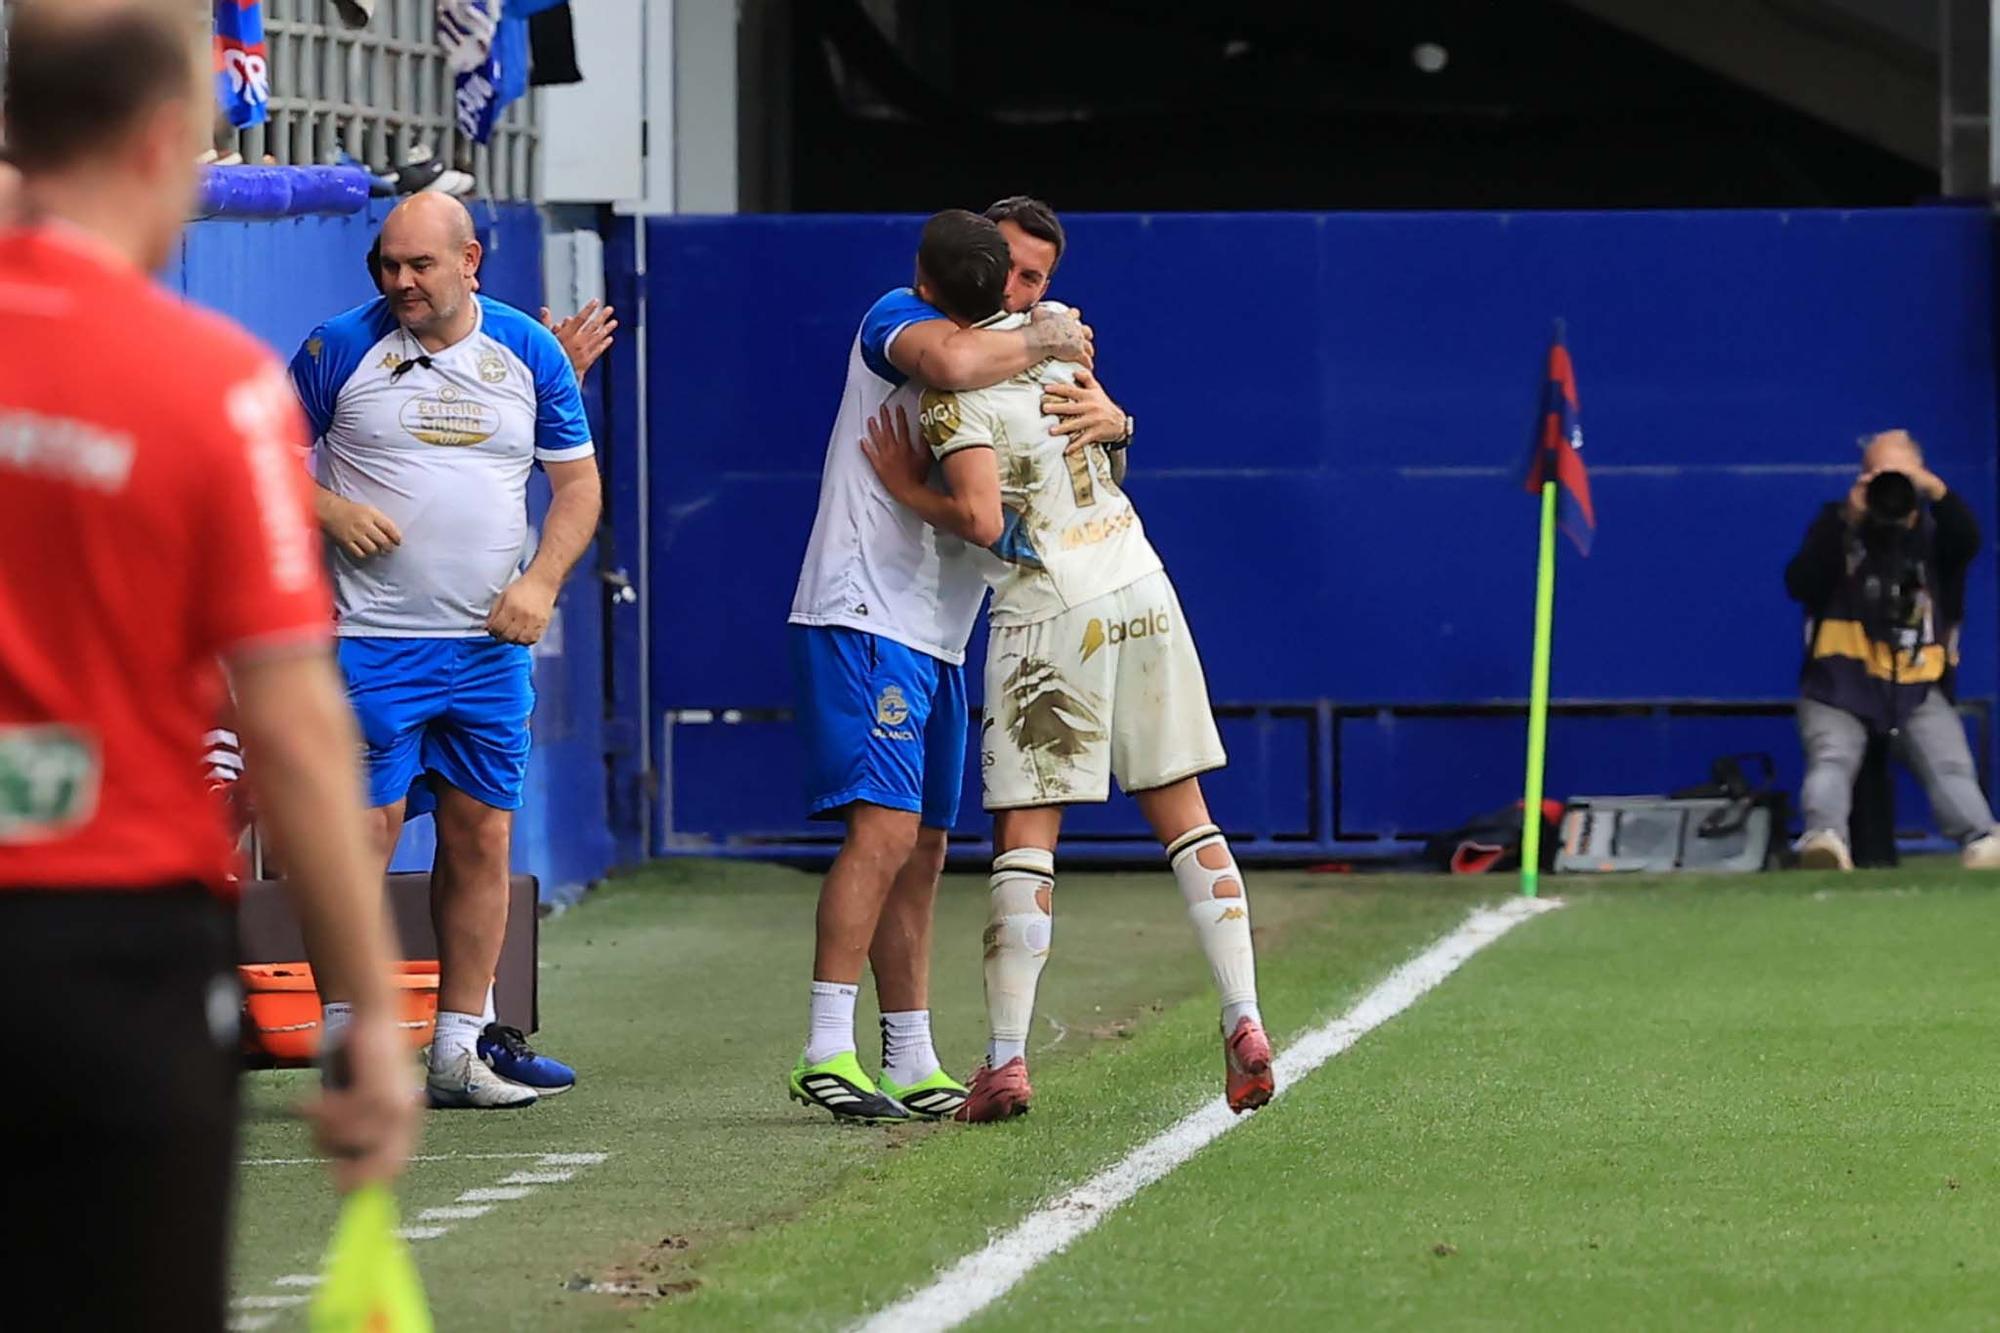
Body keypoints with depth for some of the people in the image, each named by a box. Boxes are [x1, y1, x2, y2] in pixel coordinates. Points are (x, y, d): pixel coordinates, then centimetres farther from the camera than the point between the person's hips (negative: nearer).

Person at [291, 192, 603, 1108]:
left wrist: (540, 584, -2)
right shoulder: (340, 349, -1)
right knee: (366, 831, -10)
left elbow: (578, 483, 12)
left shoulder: (529, 354, 7)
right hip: (372, 643, -4)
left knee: (482, 835, 6)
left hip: (490, 644, 4)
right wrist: (330, 511, -13)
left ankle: (462, 1048, 13)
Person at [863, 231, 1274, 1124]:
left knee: (1024, 835, -2)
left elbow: (981, 518, -21)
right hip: (1142, 588, 6)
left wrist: (907, 489, -5)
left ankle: (1006, 1058, -5)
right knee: (1184, 815, 8)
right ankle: (1243, 1023, 1)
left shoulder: (952, 390, -12)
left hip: (1052, 614, -6)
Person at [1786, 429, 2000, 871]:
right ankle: (1824, 838, -50)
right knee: (1832, 758, -27)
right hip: (1841, 681, -1)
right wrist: (1848, 521, -14)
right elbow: (1800, 584, -6)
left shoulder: (1933, 530, 13)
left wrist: (1936, 491, -26)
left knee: (1951, 765, -22)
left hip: (1919, 689, 1)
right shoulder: (1837, 524, 10)